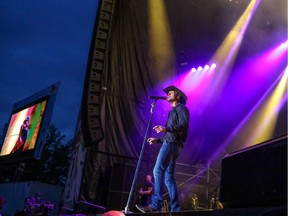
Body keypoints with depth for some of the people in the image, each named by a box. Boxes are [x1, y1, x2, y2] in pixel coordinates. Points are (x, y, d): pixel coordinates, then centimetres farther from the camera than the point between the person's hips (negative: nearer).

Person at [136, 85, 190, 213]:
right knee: (168, 177, 3)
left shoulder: (181, 108, 5)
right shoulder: (173, 111, 33)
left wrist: (166, 129, -24)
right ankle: (175, 208, 0)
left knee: (158, 170, -22)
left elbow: (184, 124, -13)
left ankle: (155, 205, -29)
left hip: (172, 142, -10)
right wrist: (157, 140, 21)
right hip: (170, 142, 10)